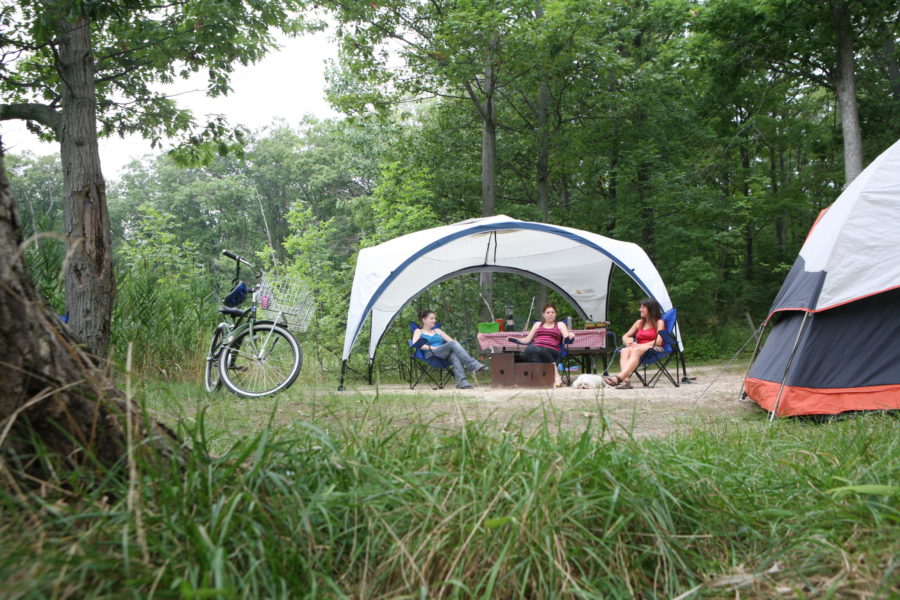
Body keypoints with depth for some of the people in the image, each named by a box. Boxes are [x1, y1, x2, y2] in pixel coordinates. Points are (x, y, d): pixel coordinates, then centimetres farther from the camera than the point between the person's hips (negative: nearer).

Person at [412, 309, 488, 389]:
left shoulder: (437, 330, 34)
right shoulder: (419, 331, 19)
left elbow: (450, 340, 23)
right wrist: (432, 348, -11)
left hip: (445, 356, 4)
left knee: (454, 355, -35)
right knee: (453, 344, -30)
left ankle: (461, 381, -55)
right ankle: (474, 365, -42)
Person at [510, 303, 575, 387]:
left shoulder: (560, 325, 25)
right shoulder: (537, 324, 33)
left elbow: (566, 338, 8)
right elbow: (527, 340, 31)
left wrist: (570, 335, -15)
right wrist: (515, 339, 17)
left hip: (551, 351, -2)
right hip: (533, 350, 2)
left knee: (541, 351, -39)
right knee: (530, 348, -37)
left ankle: (557, 377, -38)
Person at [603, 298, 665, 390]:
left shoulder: (659, 322, 7)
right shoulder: (639, 322, 24)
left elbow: (659, 341, -7)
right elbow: (625, 336, 23)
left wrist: (640, 345, -15)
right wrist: (627, 341, -2)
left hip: (654, 349, -5)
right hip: (639, 348, 5)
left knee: (636, 350, -38)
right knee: (624, 350, -30)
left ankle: (619, 377, -58)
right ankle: (625, 380, -53)